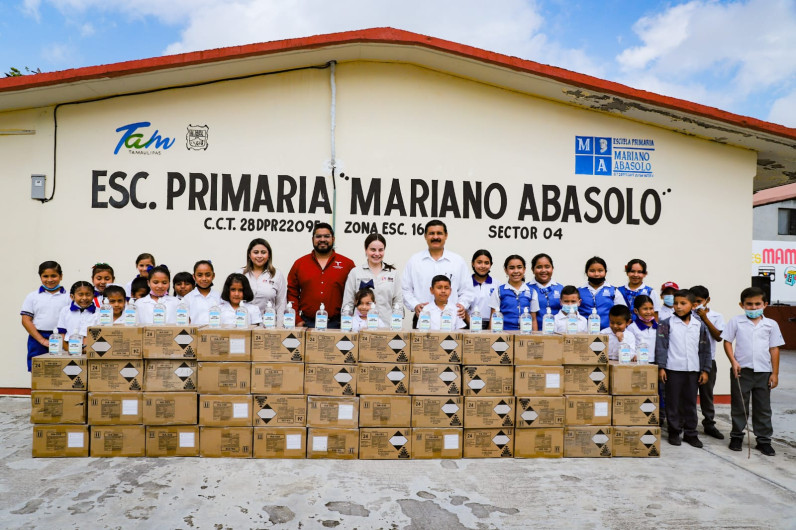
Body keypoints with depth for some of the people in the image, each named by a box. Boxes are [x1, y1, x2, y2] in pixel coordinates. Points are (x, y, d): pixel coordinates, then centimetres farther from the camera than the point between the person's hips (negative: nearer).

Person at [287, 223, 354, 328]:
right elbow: (291, 293, 8)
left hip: (336, 324, -1)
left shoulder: (347, 264, 5)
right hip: (306, 323, 1)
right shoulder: (299, 264, 10)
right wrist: (297, 320, -1)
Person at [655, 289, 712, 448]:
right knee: (673, 402, 4)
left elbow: (705, 349, 10)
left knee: (691, 403, 10)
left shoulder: (699, 325, 7)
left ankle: (690, 433, 21)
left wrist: (705, 370, 6)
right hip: (673, 369, -3)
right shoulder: (667, 323, -2)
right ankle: (674, 433, 15)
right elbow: (661, 346, -5)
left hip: (693, 370, 3)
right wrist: (661, 367, -11)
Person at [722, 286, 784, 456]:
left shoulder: (771, 324, 3)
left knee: (763, 408, 9)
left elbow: (774, 349, 5)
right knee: (739, 406, 8)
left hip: (763, 372, 2)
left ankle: (764, 440, 21)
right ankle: (736, 436, 21)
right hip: (741, 370, -2)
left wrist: (775, 373, 3)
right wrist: (734, 362, -12)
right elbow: (727, 342, 0)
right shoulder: (736, 322, -2)